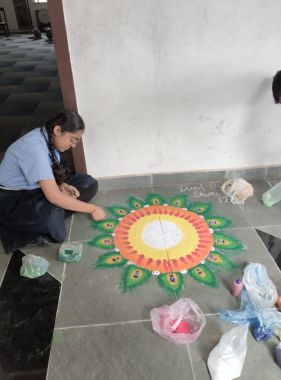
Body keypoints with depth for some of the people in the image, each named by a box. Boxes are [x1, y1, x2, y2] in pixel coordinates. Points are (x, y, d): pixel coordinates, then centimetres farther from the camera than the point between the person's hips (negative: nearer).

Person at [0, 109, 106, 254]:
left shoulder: (48, 137, -5)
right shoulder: (34, 148, -30)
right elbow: (53, 197, -34)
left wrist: (61, 186, -13)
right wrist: (92, 209, -25)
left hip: (33, 189, 9)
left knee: (89, 183, -6)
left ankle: (47, 220, -14)